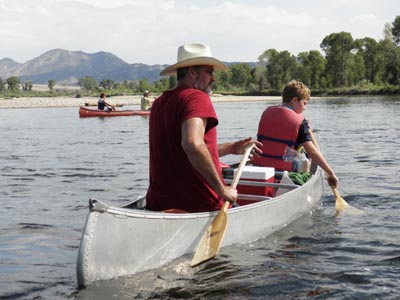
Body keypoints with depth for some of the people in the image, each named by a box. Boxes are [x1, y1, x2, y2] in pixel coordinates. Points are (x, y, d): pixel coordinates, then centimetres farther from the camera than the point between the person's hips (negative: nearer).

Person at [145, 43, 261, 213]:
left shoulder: (159, 103, 14)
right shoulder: (197, 97, -12)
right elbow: (193, 144, -32)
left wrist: (231, 148, 27)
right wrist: (222, 189, -23)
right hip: (199, 205, -8)